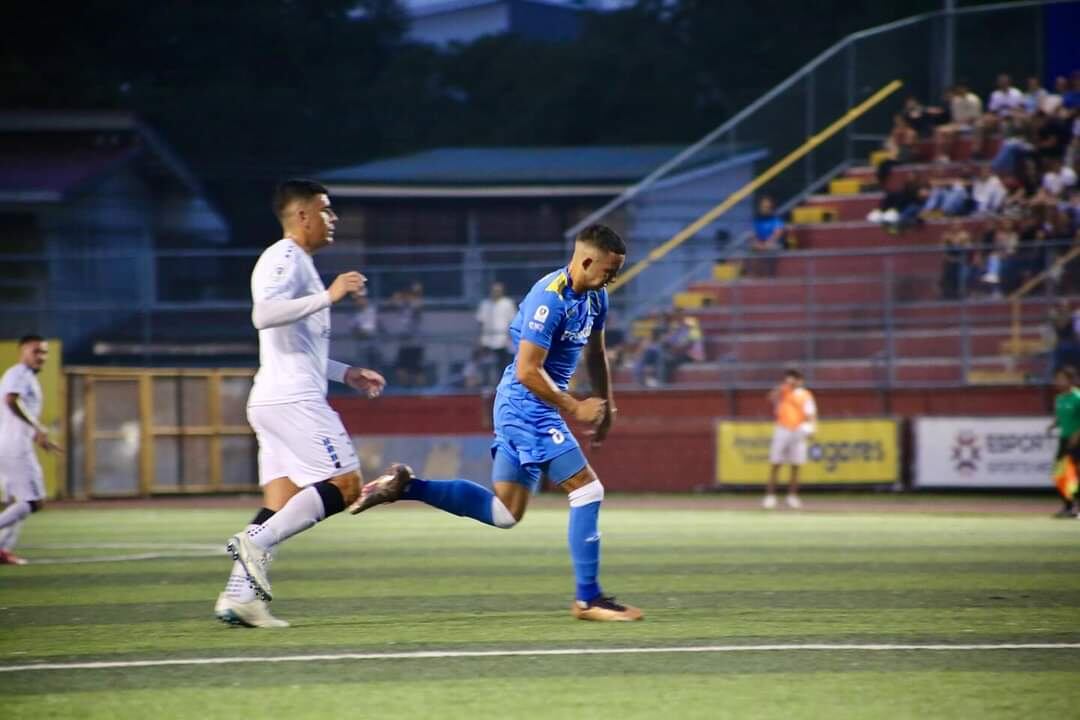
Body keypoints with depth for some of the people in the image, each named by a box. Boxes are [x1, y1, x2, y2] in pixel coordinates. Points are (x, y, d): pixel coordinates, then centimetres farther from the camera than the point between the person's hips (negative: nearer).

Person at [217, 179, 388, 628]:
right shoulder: (285, 259, -7)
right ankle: (255, 542, -19)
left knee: (282, 503, 4)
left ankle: (239, 594, -3)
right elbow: (264, 315, -25)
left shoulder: (297, 263, 26)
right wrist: (329, 296, -24)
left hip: (277, 400, 10)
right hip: (292, 398, -10)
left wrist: (346, 373, 29)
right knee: (345, 484, -13)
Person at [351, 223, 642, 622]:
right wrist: (574, 408, -18)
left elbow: (595, 352, 25)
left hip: (520, 409, 10)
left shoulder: (595, 297, 7)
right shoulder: (550, 298, -22)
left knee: (503, 513, 12)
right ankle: (588, 599, -4)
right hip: (527, 406, -10)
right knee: (587, 489, -10)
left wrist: (604, 405, 22)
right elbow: (527, 371, -23)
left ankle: (405, 487, 12)